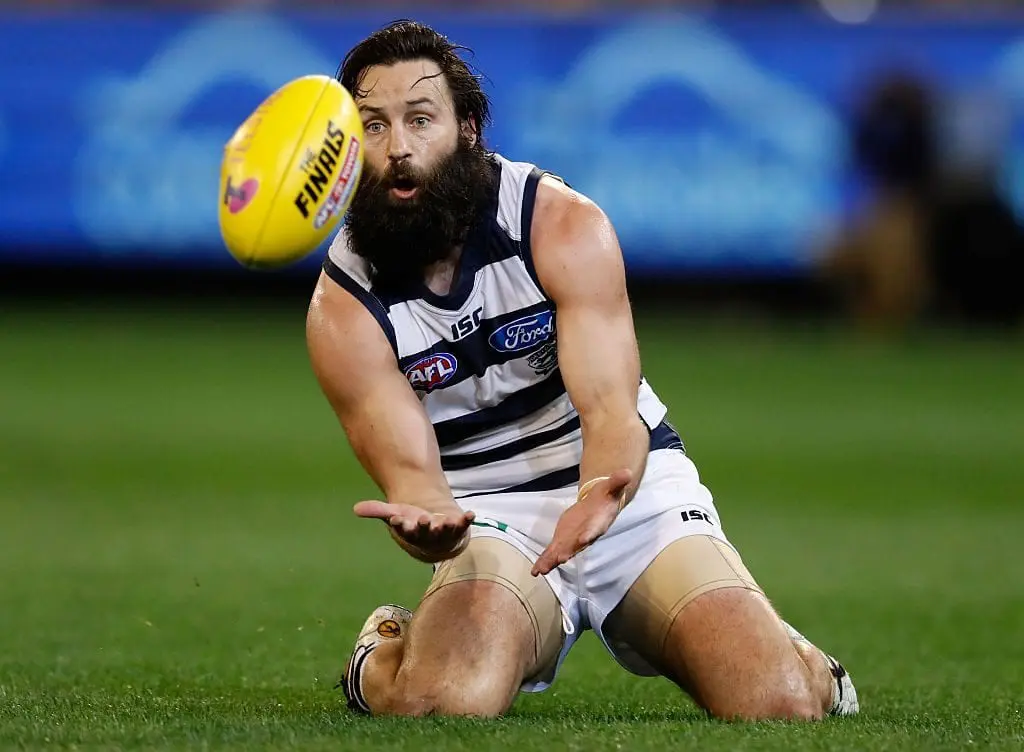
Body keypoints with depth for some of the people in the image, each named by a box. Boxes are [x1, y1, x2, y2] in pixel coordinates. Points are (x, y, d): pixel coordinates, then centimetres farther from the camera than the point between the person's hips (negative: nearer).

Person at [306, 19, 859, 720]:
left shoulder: (565, 227, -13)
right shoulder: (344, 309, -11)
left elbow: (612, 412, -21)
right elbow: (410, 470, -17)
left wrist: (601, 496, -45)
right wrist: (428, 522, -43)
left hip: (629, 486, 0)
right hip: (490, 519, 0)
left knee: (781, 705, -21)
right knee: (447, 700, -33)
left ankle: (803, 661, 19)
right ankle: (384, 651, 5)